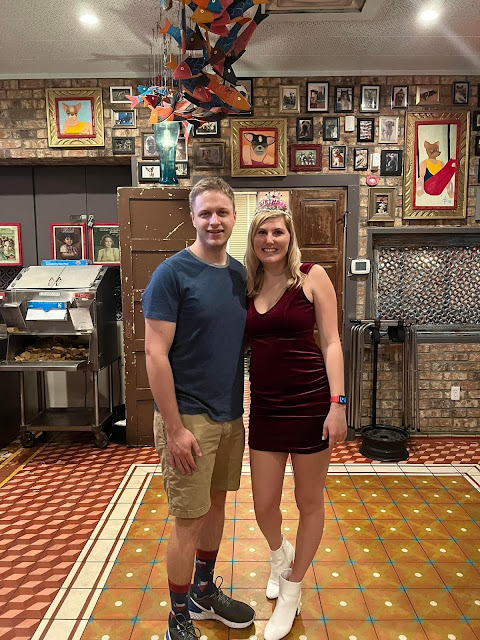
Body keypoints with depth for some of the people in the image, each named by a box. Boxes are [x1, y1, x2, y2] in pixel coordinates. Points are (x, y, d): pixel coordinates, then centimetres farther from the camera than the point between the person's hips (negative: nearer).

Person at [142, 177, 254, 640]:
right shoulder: (172, 273, -14)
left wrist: (249, 406, 10)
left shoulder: (239, 272, 6)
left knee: (216, 503, 20)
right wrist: (174, 428, -18)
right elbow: (155, 353, -17)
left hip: (230, 413, 7)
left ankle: (204, 592, 42)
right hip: (189, 416, -6)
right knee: (189, 519, 5)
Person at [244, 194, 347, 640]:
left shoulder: (311, 276, -5)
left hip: (310, 402, -3)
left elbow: (330, 342, -7)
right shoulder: (246, 286, 6)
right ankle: (279, 555, 48)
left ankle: (291, 591, 36)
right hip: (265, 406, 4)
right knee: (263, 506, 12)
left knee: (309, 502, 12)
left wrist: (337, 403, -13)